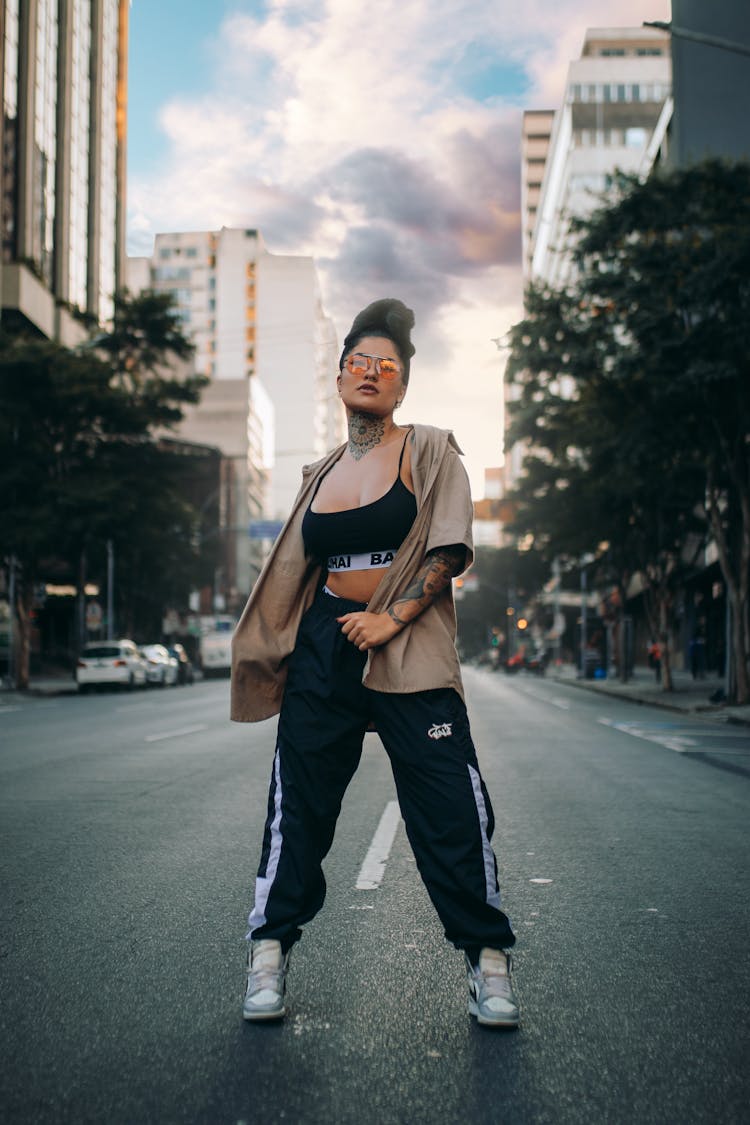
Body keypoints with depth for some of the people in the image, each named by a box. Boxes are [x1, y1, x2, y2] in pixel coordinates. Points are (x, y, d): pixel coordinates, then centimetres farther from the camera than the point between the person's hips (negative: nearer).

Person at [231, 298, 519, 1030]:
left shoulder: (430, 452, 4)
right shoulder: (320, 473, 16)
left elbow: (450, 549, -5)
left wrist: (391, 617, -15)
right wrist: (269, 657, 13)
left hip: (409, 651, -3)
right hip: (324, 648, 4)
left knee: (451, 806, -4)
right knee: (298, 799, 4)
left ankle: (487, 960, 10)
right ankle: (270, 951, 17)